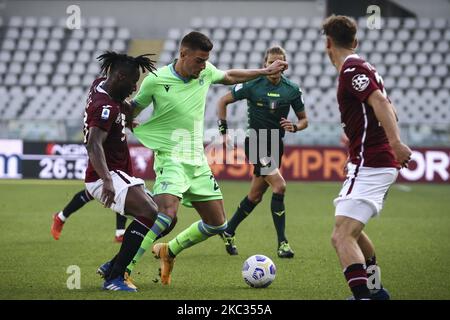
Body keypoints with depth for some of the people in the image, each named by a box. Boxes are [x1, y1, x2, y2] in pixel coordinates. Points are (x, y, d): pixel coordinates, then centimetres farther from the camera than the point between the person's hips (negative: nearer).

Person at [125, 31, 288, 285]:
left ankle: (168, 252, 29)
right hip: (170, 157, -7)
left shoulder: (205, 72, 3)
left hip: (197, 160, 7)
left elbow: (230, 76, 25)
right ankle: (124, 268, -23)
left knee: (217, 224, 9)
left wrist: (266, 71, 27)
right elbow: (131, 111, 4)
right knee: (166, 216, -30)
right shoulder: (156, 81, -12)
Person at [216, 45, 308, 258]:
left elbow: (304, 119, 10)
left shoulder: (292, 90, 1)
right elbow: (223, 101, 2)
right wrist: (223, 130, -2)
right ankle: (282, 242, -18)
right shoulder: (252, 85, -8)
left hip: (275, 146, 5)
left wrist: (295, 127, -12)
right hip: (255, 143, -5)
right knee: (279, 186, -21)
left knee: (255, 196, 12)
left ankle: (228, 232, 32)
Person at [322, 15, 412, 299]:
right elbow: (388, 110, 28)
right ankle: (375, 288, 37)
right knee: (350, 231, 27)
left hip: (369, 166, -10)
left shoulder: (352, 68, -10)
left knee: (343, 236, -22)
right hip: (382, 163, 10)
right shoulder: (362, 67, 18)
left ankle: (362, 294, -36)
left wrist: (396, 143, -36)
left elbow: (380, 101, -25)